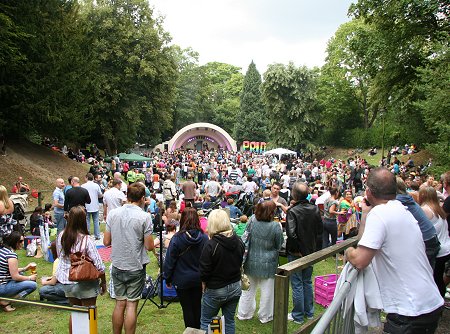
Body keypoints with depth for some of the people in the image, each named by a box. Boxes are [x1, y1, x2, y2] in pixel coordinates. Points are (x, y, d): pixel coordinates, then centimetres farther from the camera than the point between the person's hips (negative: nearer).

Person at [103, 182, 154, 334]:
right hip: (136, 267, -4)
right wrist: (153, 243, 9)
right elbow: (149, 246, -12)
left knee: (119, 304, 16)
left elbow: (106, 242, 1)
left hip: (117, 266, 4)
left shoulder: (113, 213, -3)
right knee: (131, 305, 6)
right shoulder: (144, 217, -14)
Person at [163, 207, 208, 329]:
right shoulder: (204, 237, -11)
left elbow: (169, 261, -10)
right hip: (198, 279, 3)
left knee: (187, 308, 11)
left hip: (182, 280, -3)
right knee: (197, 306, 18)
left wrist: (168, 279, 4)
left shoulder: (177, 238, -18)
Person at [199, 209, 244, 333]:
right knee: (229, 321, 17)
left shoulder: (211, 245, -23)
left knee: (206, 322, 12)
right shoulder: (239, 241, -4)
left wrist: (204, 284, 0)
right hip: (235, 288, 6)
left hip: (215, 290, -5)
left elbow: (204, 271, -16)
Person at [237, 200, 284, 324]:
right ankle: (265, 316, 29)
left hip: (251, 261, 4)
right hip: (268, 264, -3)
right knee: (267, 291, 15)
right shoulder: (275, 226, -21)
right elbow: (279, 245, -7)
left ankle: (244, 313, 32)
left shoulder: (252, 220, -13)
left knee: (248, 289, 19)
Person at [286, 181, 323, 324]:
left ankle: (298, 316, 17)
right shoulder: (315, 209, -4)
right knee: (307, 282, 20)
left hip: (296, 253, -6)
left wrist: (296, 248, -17)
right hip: (311, 251, 6)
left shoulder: (293, 211, -22)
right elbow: (320, 230, 5)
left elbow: (291, 233, -29)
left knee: (297, 284, 6)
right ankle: (309, 312, 31)